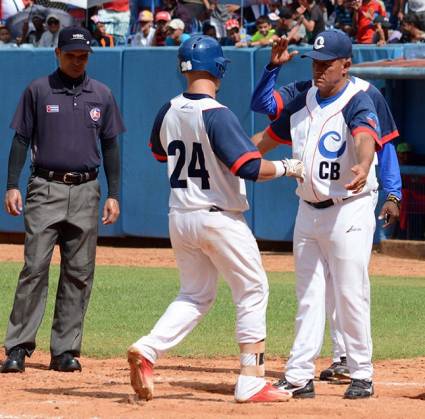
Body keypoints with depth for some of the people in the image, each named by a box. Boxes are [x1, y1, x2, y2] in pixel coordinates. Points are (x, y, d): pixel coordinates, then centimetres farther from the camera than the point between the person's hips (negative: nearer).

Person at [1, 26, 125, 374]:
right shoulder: (38, 91, 3)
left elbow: (110, 146, 12)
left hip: (85, 192, 3)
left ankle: (65, 350, 7)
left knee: (79, 273, 2)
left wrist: (114, 195, 6)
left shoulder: (102, 95, 9)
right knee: (35, 268, -10)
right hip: (46, 189, -3)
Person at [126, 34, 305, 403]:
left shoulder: (169, 112, 2)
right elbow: (251, 168, -24)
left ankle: (147, 349, -5)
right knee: (253, 293, 7)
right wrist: (287, 167, -8)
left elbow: (159, 151, 22)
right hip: (220, 218, -6)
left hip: (180, 218, 6)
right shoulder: (217, 115, -19)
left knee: (196, 295, 18)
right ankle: (252, 383, 5)